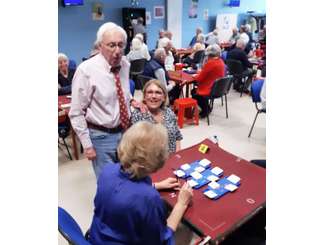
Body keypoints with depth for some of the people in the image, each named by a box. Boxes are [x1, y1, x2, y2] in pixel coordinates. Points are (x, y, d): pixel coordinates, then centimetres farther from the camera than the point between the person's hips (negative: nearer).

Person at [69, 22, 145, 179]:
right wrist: (87, 145, -11)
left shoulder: (125, 64, 0)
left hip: (126, 131, 6)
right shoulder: (86, 70, -18)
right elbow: (76, 113, -13)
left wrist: (131, 100, 2)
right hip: (102, 137, -5)